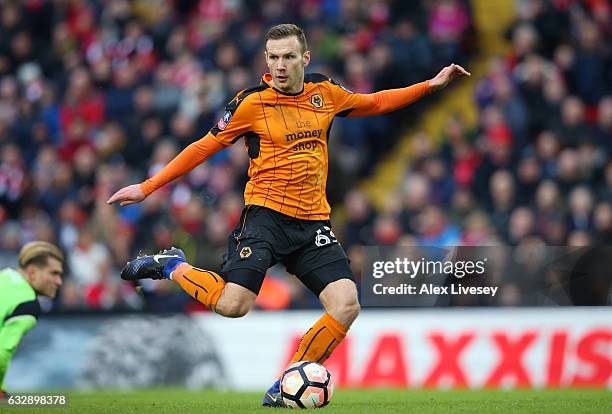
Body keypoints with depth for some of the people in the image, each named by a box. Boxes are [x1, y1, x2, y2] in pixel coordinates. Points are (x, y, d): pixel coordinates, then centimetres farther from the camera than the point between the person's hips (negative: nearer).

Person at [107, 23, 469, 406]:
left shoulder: (326, 93, 8)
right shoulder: (253, 102, -5)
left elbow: (375, 103, 26)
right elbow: (204, 147, 0)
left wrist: (431, 85, 20)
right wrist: (147, 187, -2)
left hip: (313, 222, 4)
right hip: (267, 214, -4)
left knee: (347, 305, -14)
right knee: (232, 306, -21)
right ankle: (172, 267, 9)